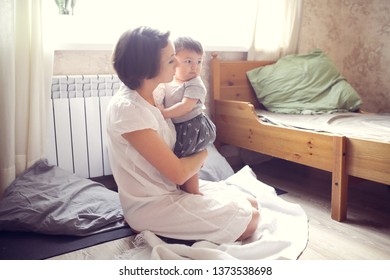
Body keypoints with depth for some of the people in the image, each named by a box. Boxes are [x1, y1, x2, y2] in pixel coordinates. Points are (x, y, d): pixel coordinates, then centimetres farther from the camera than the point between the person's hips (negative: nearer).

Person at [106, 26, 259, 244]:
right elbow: (178, 173, -24)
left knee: (251, 205, 8)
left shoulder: (149, 96, 0)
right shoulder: (127, 108, -27)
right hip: (151, 206, -8)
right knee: (250, 220, -7)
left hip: (170, 190, 8)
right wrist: (203, 153, -4)